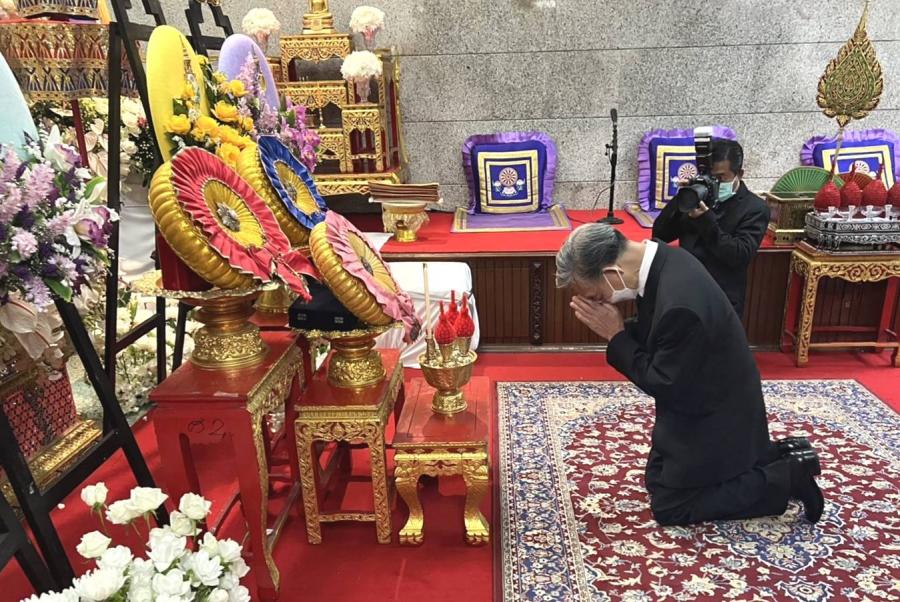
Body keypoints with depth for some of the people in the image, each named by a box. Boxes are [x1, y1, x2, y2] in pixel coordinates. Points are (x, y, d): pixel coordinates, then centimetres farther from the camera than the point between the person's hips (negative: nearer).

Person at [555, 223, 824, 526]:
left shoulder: (679, 303, -38)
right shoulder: (663, 260, -9)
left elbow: (665, 386, -25)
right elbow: (655, 340, 4)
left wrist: (616, 337, -22)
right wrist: (619, 330, -14)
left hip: (713, 416, -8)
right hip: (704, 403, 9)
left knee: (668, 506, 5)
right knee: (657, 480, 22)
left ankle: (787, 477, 12)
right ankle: (780, 455, 26)